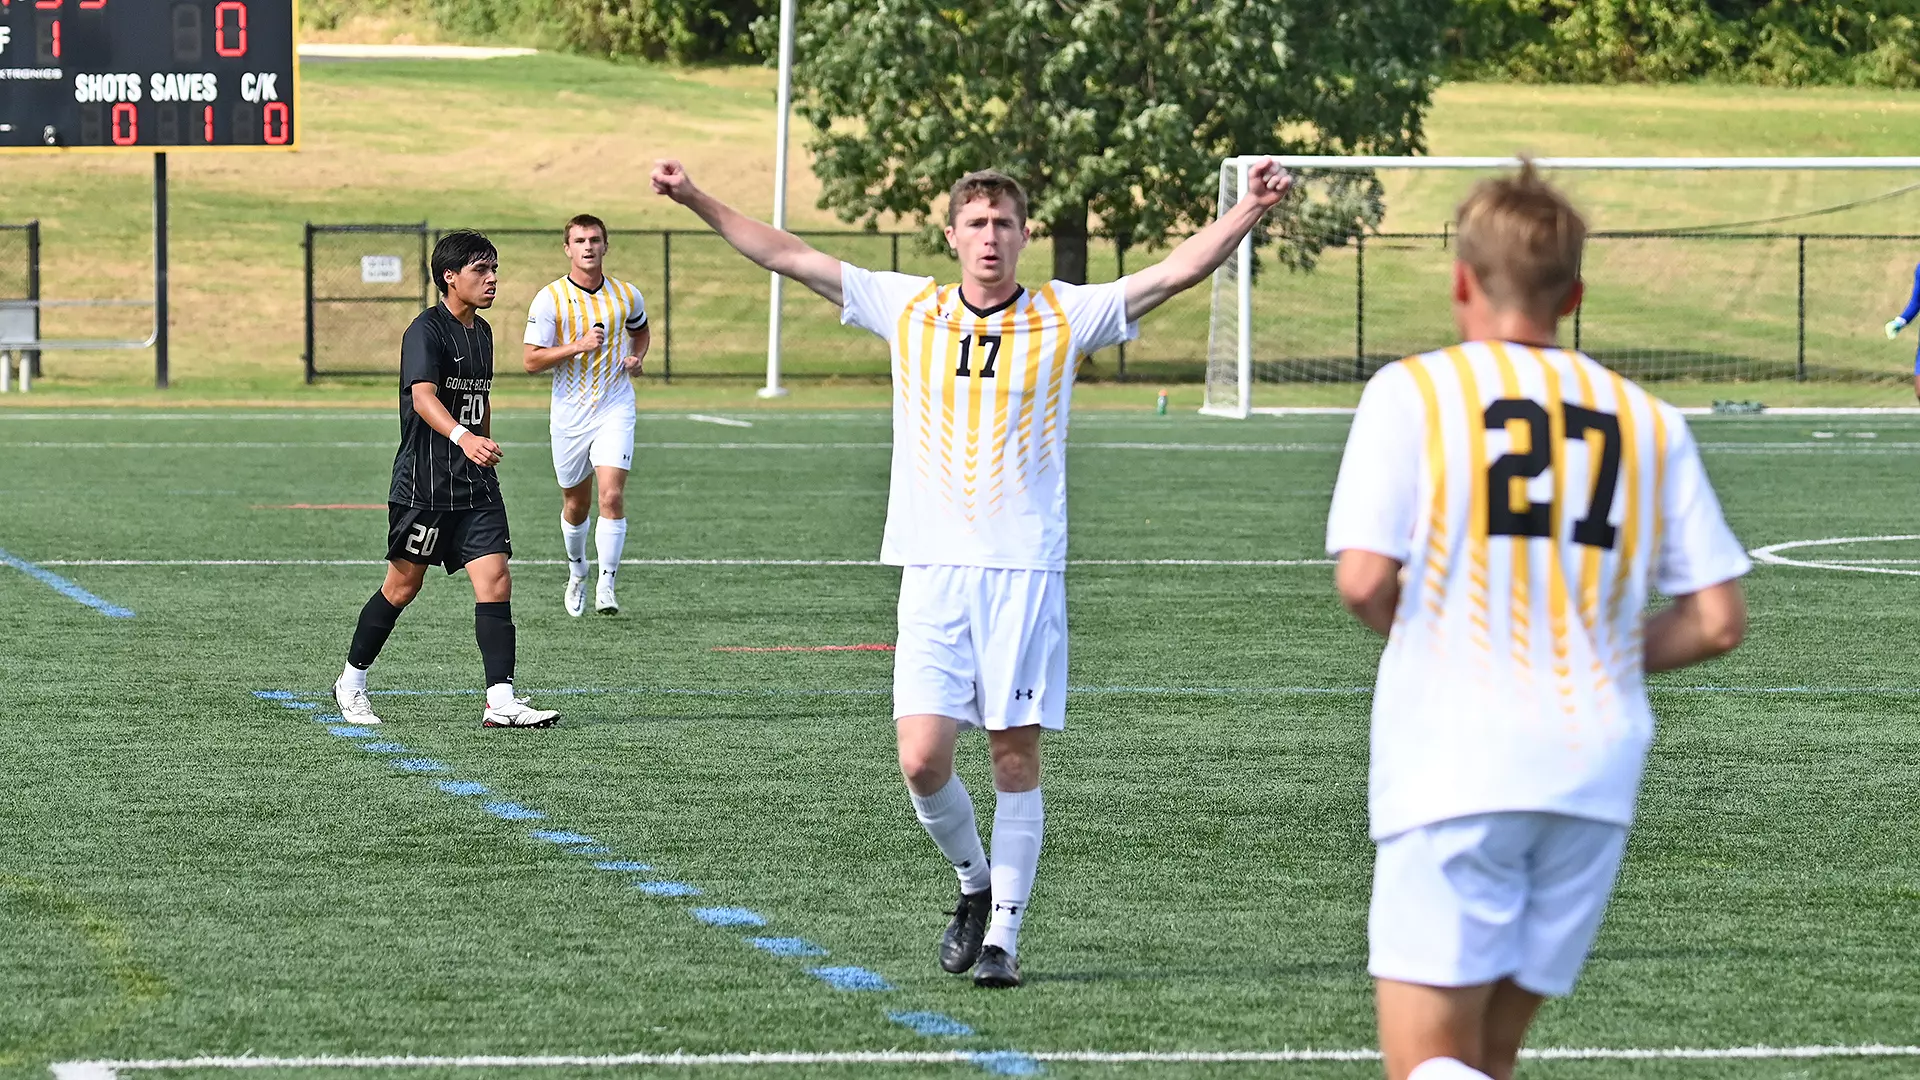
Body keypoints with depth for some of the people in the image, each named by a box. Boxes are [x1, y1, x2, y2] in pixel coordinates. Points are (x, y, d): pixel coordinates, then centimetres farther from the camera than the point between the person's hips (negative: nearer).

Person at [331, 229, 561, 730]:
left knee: (495, 581, -8)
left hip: (475, 484, 6)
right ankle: (352, 682, 24)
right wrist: (463, 437, -45)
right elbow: (423, 396, -29)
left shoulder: (481, 332, 13)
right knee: (403, 588, 5)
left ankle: (501, 702, -12)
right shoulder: (427, 330, -13)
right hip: (424, 482, -6)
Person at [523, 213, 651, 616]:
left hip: (615, 411, 0)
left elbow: (641, 331, 25)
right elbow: (532, 361, -9)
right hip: (569, 413, 0)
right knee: (575, 505, 11)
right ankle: (577, 571, 38)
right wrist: (578, 346, -22)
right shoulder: (550, 299, -6)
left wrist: (637, 357, 3)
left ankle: (606, 587, -12)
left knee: (612, 496, -16)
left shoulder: (627, 296, 2)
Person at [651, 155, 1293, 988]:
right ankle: (974, 883, 19)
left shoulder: (1065, 317, 3)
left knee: (1015, 756, -1)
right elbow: (788, 257, 9)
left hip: (1026, 568, -1)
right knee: (922, 759, -7)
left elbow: (1176, 272, -1)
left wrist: (1249, 209, -12)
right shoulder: (906, 309, 7)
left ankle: (1003, 935, 8)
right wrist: (696, 201, 6)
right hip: (932, 568, 1)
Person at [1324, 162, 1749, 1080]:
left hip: (1453, 763, -4)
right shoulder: (1647, 420, 10)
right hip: (1596, 771, 4)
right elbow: (1718, 622, 7)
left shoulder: (1413, 390, -1)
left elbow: (1363, 582, -10)